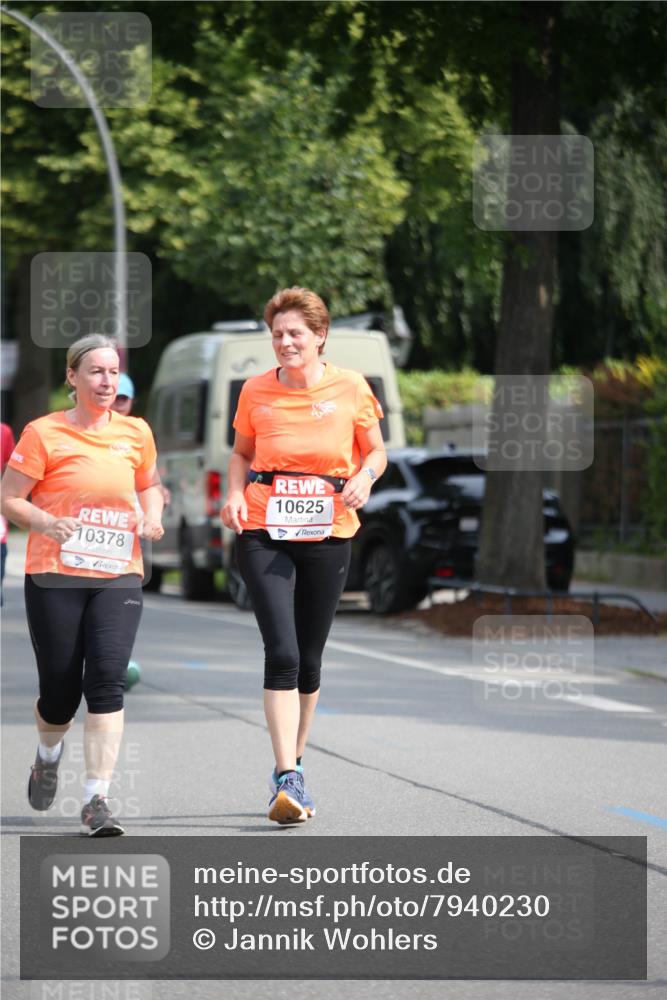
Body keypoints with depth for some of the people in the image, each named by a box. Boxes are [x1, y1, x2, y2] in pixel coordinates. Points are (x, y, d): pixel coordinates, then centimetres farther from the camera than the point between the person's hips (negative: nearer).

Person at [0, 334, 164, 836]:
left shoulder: (136, 432, 8)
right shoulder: (44, 433, -2)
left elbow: (149, 485, 25)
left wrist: (153, 516, 4)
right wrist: (45, 522, -20)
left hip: (118, 576, 2)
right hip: (54, 576, -2)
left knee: (107, 679, -16)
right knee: (60, 691, 3)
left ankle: (97, 800, -15)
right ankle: (48, 757, 39)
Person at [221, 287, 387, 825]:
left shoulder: (351, 387, -1)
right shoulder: (256, 391, 1)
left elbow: (376, 451, 10)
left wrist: (364, 478, -11)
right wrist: (235, 494, -4)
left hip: (328, 537, 1)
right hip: (264, 535, -1)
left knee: (309, 661, 9)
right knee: (282, 653, -15)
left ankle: (292, 769, 27)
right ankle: (288, 779, -17)